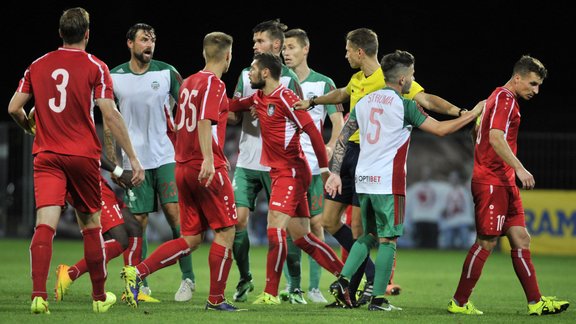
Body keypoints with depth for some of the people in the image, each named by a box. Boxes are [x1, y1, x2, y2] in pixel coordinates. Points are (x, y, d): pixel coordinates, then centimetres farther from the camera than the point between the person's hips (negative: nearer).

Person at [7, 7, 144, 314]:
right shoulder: (95, 67, -2)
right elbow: (110, 114, -9)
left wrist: (31, 128, 29)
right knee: (91, 225, 13)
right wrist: (133, 158, -7)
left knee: (45, 225, -8)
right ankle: (100, 297, 22)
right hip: (83, 156, -1)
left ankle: (38, 295, -25)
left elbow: (14, 108, 6)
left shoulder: (37, 66, 7)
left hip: (46, 156, 1)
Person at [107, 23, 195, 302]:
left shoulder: (167, 73, 0)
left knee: (174, 214, -9)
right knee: (138, 222, 1)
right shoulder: (115, 78, 2)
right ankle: (141, 285, 9)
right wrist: (113, 163, 4)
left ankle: (188, 279, -1)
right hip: (135, 161, 1)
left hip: (167, 156, -1)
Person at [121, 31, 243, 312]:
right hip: (209, 170, -8)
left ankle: (136, 272, -5)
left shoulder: (188, 82, 15)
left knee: (191, 239, 9)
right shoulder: (214, 83, -9)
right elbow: (205, 122, -22)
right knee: (226, 231, 3)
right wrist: (208, 159, -31)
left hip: (183, 168, 8)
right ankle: (216, 299, 5)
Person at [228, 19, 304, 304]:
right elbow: (235, 117, 12)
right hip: (247, 162, 4)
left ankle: (295, 286, 7)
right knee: (237, 219, -5)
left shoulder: (289, 79, -3)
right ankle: (245, 280, 11)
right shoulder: (247, 75, 10)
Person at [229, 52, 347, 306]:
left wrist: (324, 168, -17)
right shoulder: (259, 98, 12)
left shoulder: (285, 98, -14)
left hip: (292, 171, -9)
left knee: (275, 227, -15)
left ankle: (271, 293, -14)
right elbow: (232, 106, 29)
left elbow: (312, 131, -16)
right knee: (301, 236, 8)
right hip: (278, 172, 9)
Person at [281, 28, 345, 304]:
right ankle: (292, 286, 6)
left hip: (313, 165, -2)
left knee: (315, 223, -3)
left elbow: (338, 120, 0)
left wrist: (330, 145, -16)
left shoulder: (323, 83, 2)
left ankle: (314, 287, 3)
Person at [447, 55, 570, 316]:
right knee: (487, 243, -7)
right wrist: (519, 168, -29)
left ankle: (535, 302, 4)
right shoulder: (505, 99, -12)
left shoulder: (501, 97, 19)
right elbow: (495, 137, -25)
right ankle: (459, 303, -1)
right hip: (492, 182, -10)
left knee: (521, 240, 5)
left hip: (504, 182, 10)